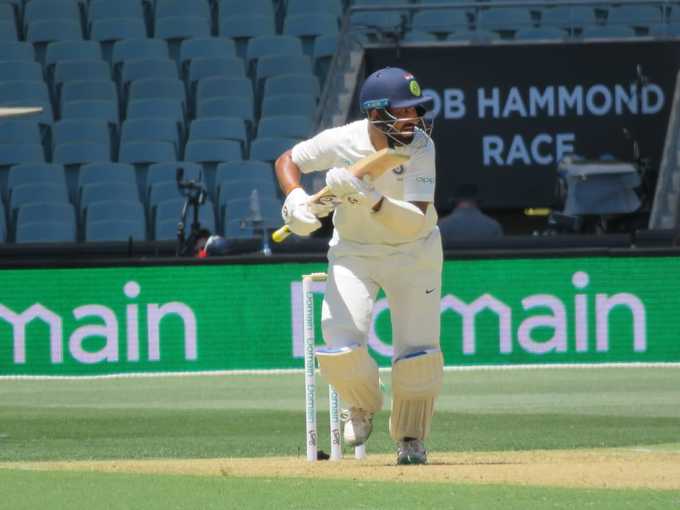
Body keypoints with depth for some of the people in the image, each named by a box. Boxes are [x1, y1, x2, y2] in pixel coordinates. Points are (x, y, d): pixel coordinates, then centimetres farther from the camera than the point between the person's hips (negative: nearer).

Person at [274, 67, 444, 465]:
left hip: (413, 252, 0)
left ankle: (411, 439, 17)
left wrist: (371, 198, -46)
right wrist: (296, 198, -22)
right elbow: (287, 161, -2)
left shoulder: (421, 147, -23)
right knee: (341, 347, -16)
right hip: (353, 252, 0)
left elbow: (415, 222, -32)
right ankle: (363, 405, 19)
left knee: (418, 350, -8)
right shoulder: (342, 141, -21)